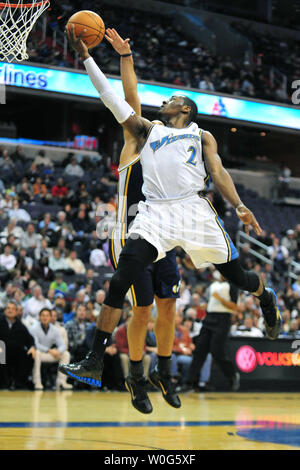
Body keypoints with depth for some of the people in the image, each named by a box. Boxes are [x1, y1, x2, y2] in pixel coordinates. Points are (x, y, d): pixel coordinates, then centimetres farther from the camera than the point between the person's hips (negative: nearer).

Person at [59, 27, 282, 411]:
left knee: (236, 275, 6)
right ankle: (94, 362, -16)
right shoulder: (146, 130, 25)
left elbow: (218, 172, 7)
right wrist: (84, 56, 18)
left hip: (193, 208, -1)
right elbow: (110, 96, 22)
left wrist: (239, 207, -10)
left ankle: (268, 299, 43)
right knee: (119, 283, -16)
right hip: (154, 211, 1)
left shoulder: (201, 136, 19)